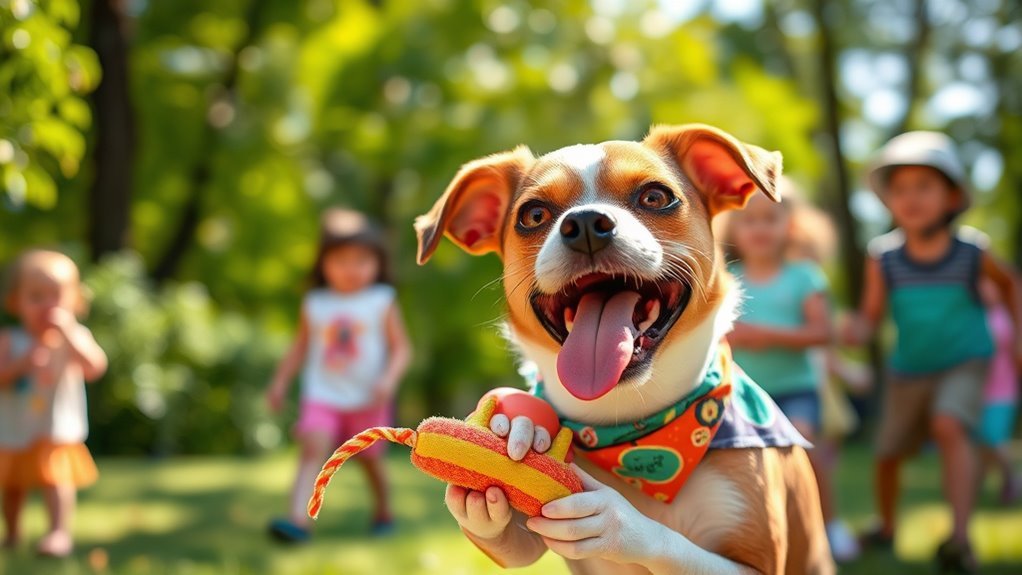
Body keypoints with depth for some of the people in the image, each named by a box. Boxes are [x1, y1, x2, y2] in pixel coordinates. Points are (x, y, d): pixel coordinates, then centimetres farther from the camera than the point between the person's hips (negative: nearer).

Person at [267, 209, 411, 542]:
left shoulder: (382, 302, -3)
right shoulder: (315, 304, 3)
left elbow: (401, 349, -4)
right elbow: (300, 347, 15)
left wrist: (388, 380, -19)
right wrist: (280, 382, 14)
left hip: (367, 400, -1)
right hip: (322, 396, 1)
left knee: (370, 460, 12)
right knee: (313, 449, -20)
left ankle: (383, 512, 38)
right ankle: (298, 519, -31)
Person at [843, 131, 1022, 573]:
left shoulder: (971, 251, -16)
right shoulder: (883, 257, -17)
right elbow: (871, 314, -9)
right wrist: (858, 329, -31)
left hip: (964, 362, -3)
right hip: (908, 370, 3)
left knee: (949, 426, -29)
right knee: (888, 452, 12)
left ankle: (960, 538, -34)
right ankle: (886, 527, 41)